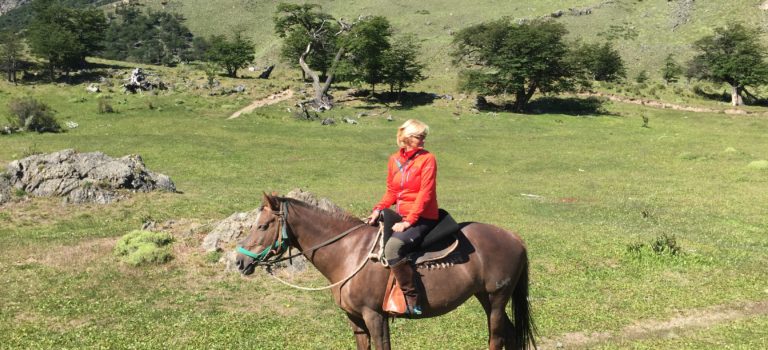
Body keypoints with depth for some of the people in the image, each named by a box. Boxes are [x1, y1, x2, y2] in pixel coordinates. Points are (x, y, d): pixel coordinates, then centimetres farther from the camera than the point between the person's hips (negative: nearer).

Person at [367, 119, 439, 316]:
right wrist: (378, 209, -3)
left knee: (393, 247, -31)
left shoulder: (427, 159, -8)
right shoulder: (394, 160, 9)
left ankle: (412, 300, -22)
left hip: (422, 218, -7)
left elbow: (425, 194, -14)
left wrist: (408, 221, -21)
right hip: (400, 214, 7)